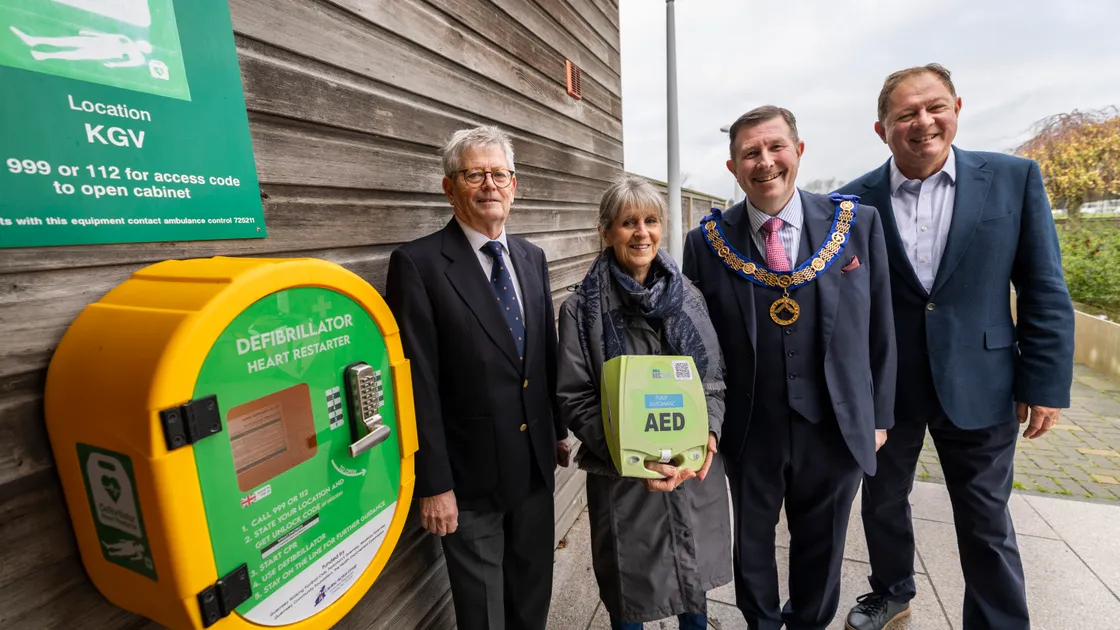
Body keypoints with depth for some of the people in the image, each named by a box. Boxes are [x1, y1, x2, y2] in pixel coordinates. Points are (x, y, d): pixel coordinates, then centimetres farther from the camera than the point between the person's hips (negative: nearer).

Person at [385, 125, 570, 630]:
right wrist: (432, 483, -14)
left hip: (536, 462, 5)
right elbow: (418, 384, -16)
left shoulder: (531, 257, 4)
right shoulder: (418, 264, -15)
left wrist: (558, 430, 13)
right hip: (471, 474, -5)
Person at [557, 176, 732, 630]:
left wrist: (709, 431, -10)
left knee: (695, 575, 24)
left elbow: (715, 377, 6)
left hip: (696, 471, 4)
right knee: (631, 592, 17)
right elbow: (575, 399, -10)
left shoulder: (688, 297, 0)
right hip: (623, 478, -3)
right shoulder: (582, 309, -10)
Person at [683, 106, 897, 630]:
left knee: (821, 548, 22)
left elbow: (879, 330, 1)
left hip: (836, 428, 1)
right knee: (752, 546, 21)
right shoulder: (707, 242, -9)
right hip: (748, 430, 0)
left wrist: (879, 415, 4)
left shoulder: (859, 223, -5)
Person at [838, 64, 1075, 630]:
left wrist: (1047, 384, -5)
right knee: (882, 503, 19)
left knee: (986, 521, 14)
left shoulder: (1015, 179, -3)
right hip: (883, 388, 1)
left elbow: (1044, 292, -2)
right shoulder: (855, 200, -5)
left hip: (978, 386, 0)